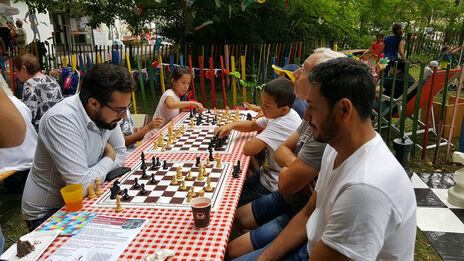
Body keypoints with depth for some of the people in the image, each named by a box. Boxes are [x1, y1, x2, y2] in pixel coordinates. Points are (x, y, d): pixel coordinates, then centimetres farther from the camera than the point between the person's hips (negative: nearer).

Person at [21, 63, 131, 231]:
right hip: (46, 213, -7)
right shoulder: (61, 120, -30)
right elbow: (82, 186, -33)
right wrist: (108, 159, -15)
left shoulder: (105, 113, -8)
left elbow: (120, 154, 5)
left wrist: (94, 176, -13)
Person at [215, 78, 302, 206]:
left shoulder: (281, 125, -31)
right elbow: (253, 125, 9)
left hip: (272, 187, -9)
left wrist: (255, 142, -10)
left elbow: (248, 149, -34)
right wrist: (232, 125, -9)